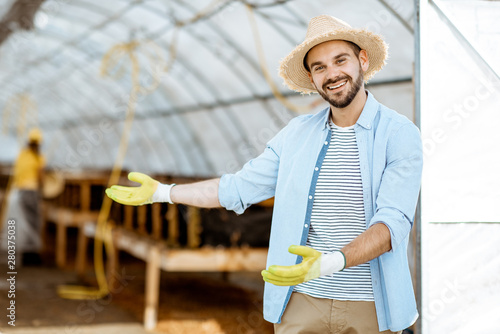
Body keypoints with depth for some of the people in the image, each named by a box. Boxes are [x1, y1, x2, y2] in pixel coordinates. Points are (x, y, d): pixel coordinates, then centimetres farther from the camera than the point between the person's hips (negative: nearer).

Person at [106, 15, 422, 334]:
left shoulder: (400, 134, -7)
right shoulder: (297, 134, 7)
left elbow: (393, 223, -17)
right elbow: (238, 188, 17)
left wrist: (328, 263, -33)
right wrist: (160, 192, 22)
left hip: (370, 307, -3)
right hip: (302, 304, 3)